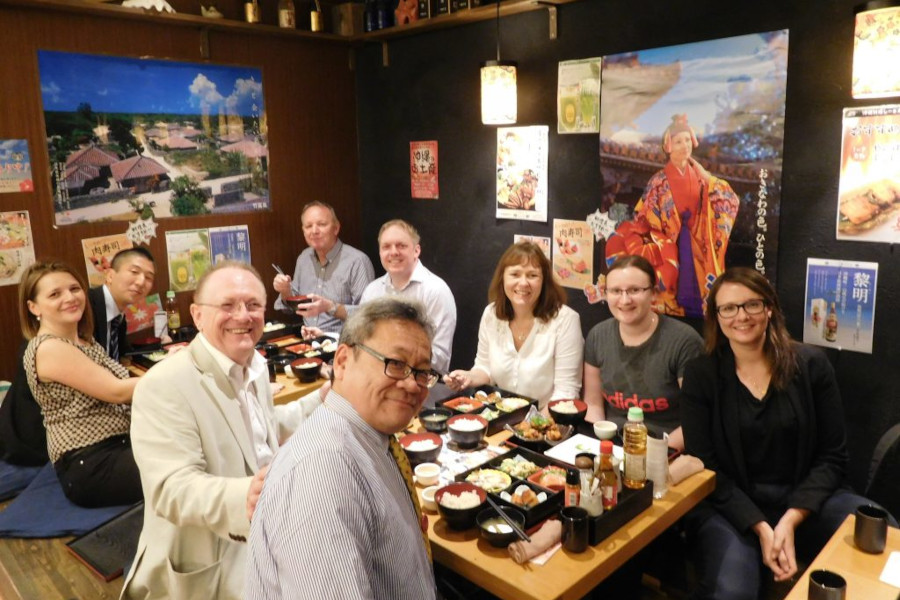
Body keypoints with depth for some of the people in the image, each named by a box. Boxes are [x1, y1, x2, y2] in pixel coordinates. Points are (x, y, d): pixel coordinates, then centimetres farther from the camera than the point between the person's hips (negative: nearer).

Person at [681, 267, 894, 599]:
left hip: (805, 497, 3)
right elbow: (704, 464, -5)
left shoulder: (811, 364, 0)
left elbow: (832, 456, 0)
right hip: (730, 503, -2)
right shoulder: (700, 374, -3)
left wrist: (791, 519, -13)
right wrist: (760, 527, -16)